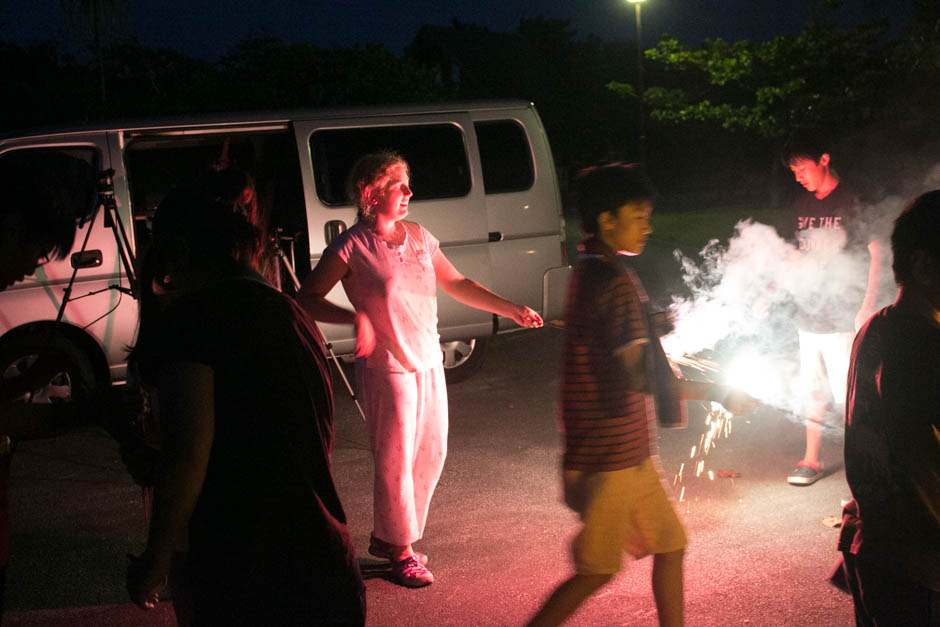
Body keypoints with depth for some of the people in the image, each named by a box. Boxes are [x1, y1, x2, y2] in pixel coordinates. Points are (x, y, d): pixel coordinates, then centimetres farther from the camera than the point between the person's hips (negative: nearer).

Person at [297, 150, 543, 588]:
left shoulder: (418, 237, 7)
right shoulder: (352, 248, -12)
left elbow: (456, 284, 16)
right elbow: (307, 299, -13)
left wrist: (510, 310, 11)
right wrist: (355, 317, -28)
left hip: (429, 363, 7)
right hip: (386, 368, -7)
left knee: (431, 455, 13)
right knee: (396, 461, 0)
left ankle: (386, 536, 30)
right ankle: (400, 552, 18)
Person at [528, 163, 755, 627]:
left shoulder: (589, 271, 11)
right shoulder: (614, 283, -20)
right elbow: (639, 377, -24)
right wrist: (718, 393, -18)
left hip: (628, 453, 10)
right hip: (610, 457, -10)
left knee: (669, 544, 15)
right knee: (596, 571, -1)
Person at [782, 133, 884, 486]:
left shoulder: (852, 202, -10)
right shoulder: (802, 206, 10)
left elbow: (876, 253, -10)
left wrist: (868, 306, -16)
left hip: (842, 318, -6)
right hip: (810, 314, 7)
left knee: (851, 394, -4)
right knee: (813, 391, 13)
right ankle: (812, 460, 22)